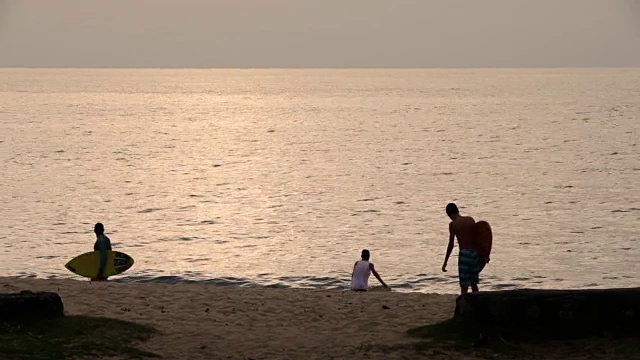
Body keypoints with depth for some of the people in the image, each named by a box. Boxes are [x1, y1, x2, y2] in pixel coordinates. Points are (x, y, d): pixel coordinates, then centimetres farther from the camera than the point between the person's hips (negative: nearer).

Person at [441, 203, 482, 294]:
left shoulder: (453, 224, -4)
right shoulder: (471, 220, 8)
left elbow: (451, 244, -7)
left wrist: (445, 262, -2)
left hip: (464, 254, -5)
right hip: (475, 253, 5)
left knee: (464, 286, 0)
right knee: (474, 284, 17)